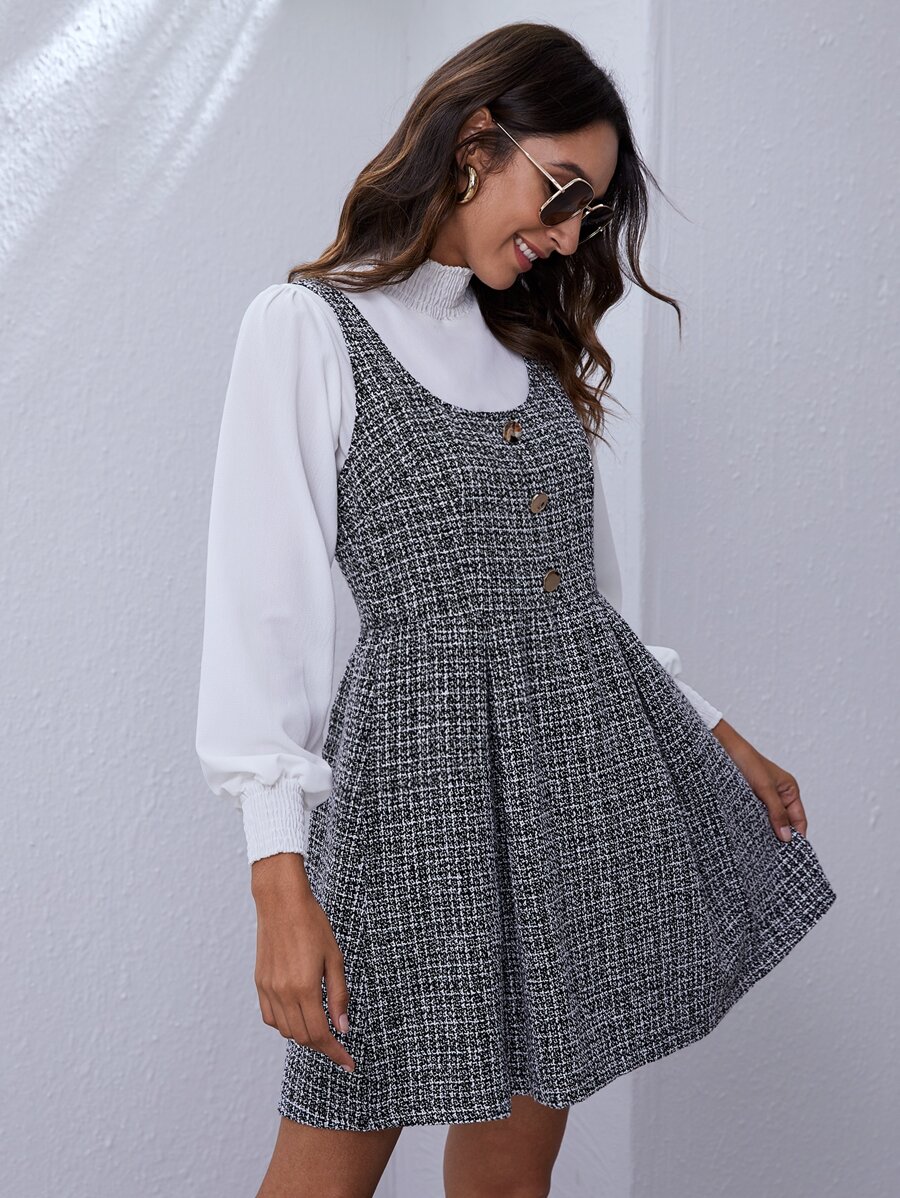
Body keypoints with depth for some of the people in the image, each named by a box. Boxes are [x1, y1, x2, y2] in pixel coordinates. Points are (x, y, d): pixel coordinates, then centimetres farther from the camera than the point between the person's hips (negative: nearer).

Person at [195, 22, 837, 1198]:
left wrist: (726, 743, 16)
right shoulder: (306, 327, -5)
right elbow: (265, 603, -11)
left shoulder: (534, 351, 15)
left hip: (589, 757, 6)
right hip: (421, 760, -6)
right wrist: (281, 880, -18)